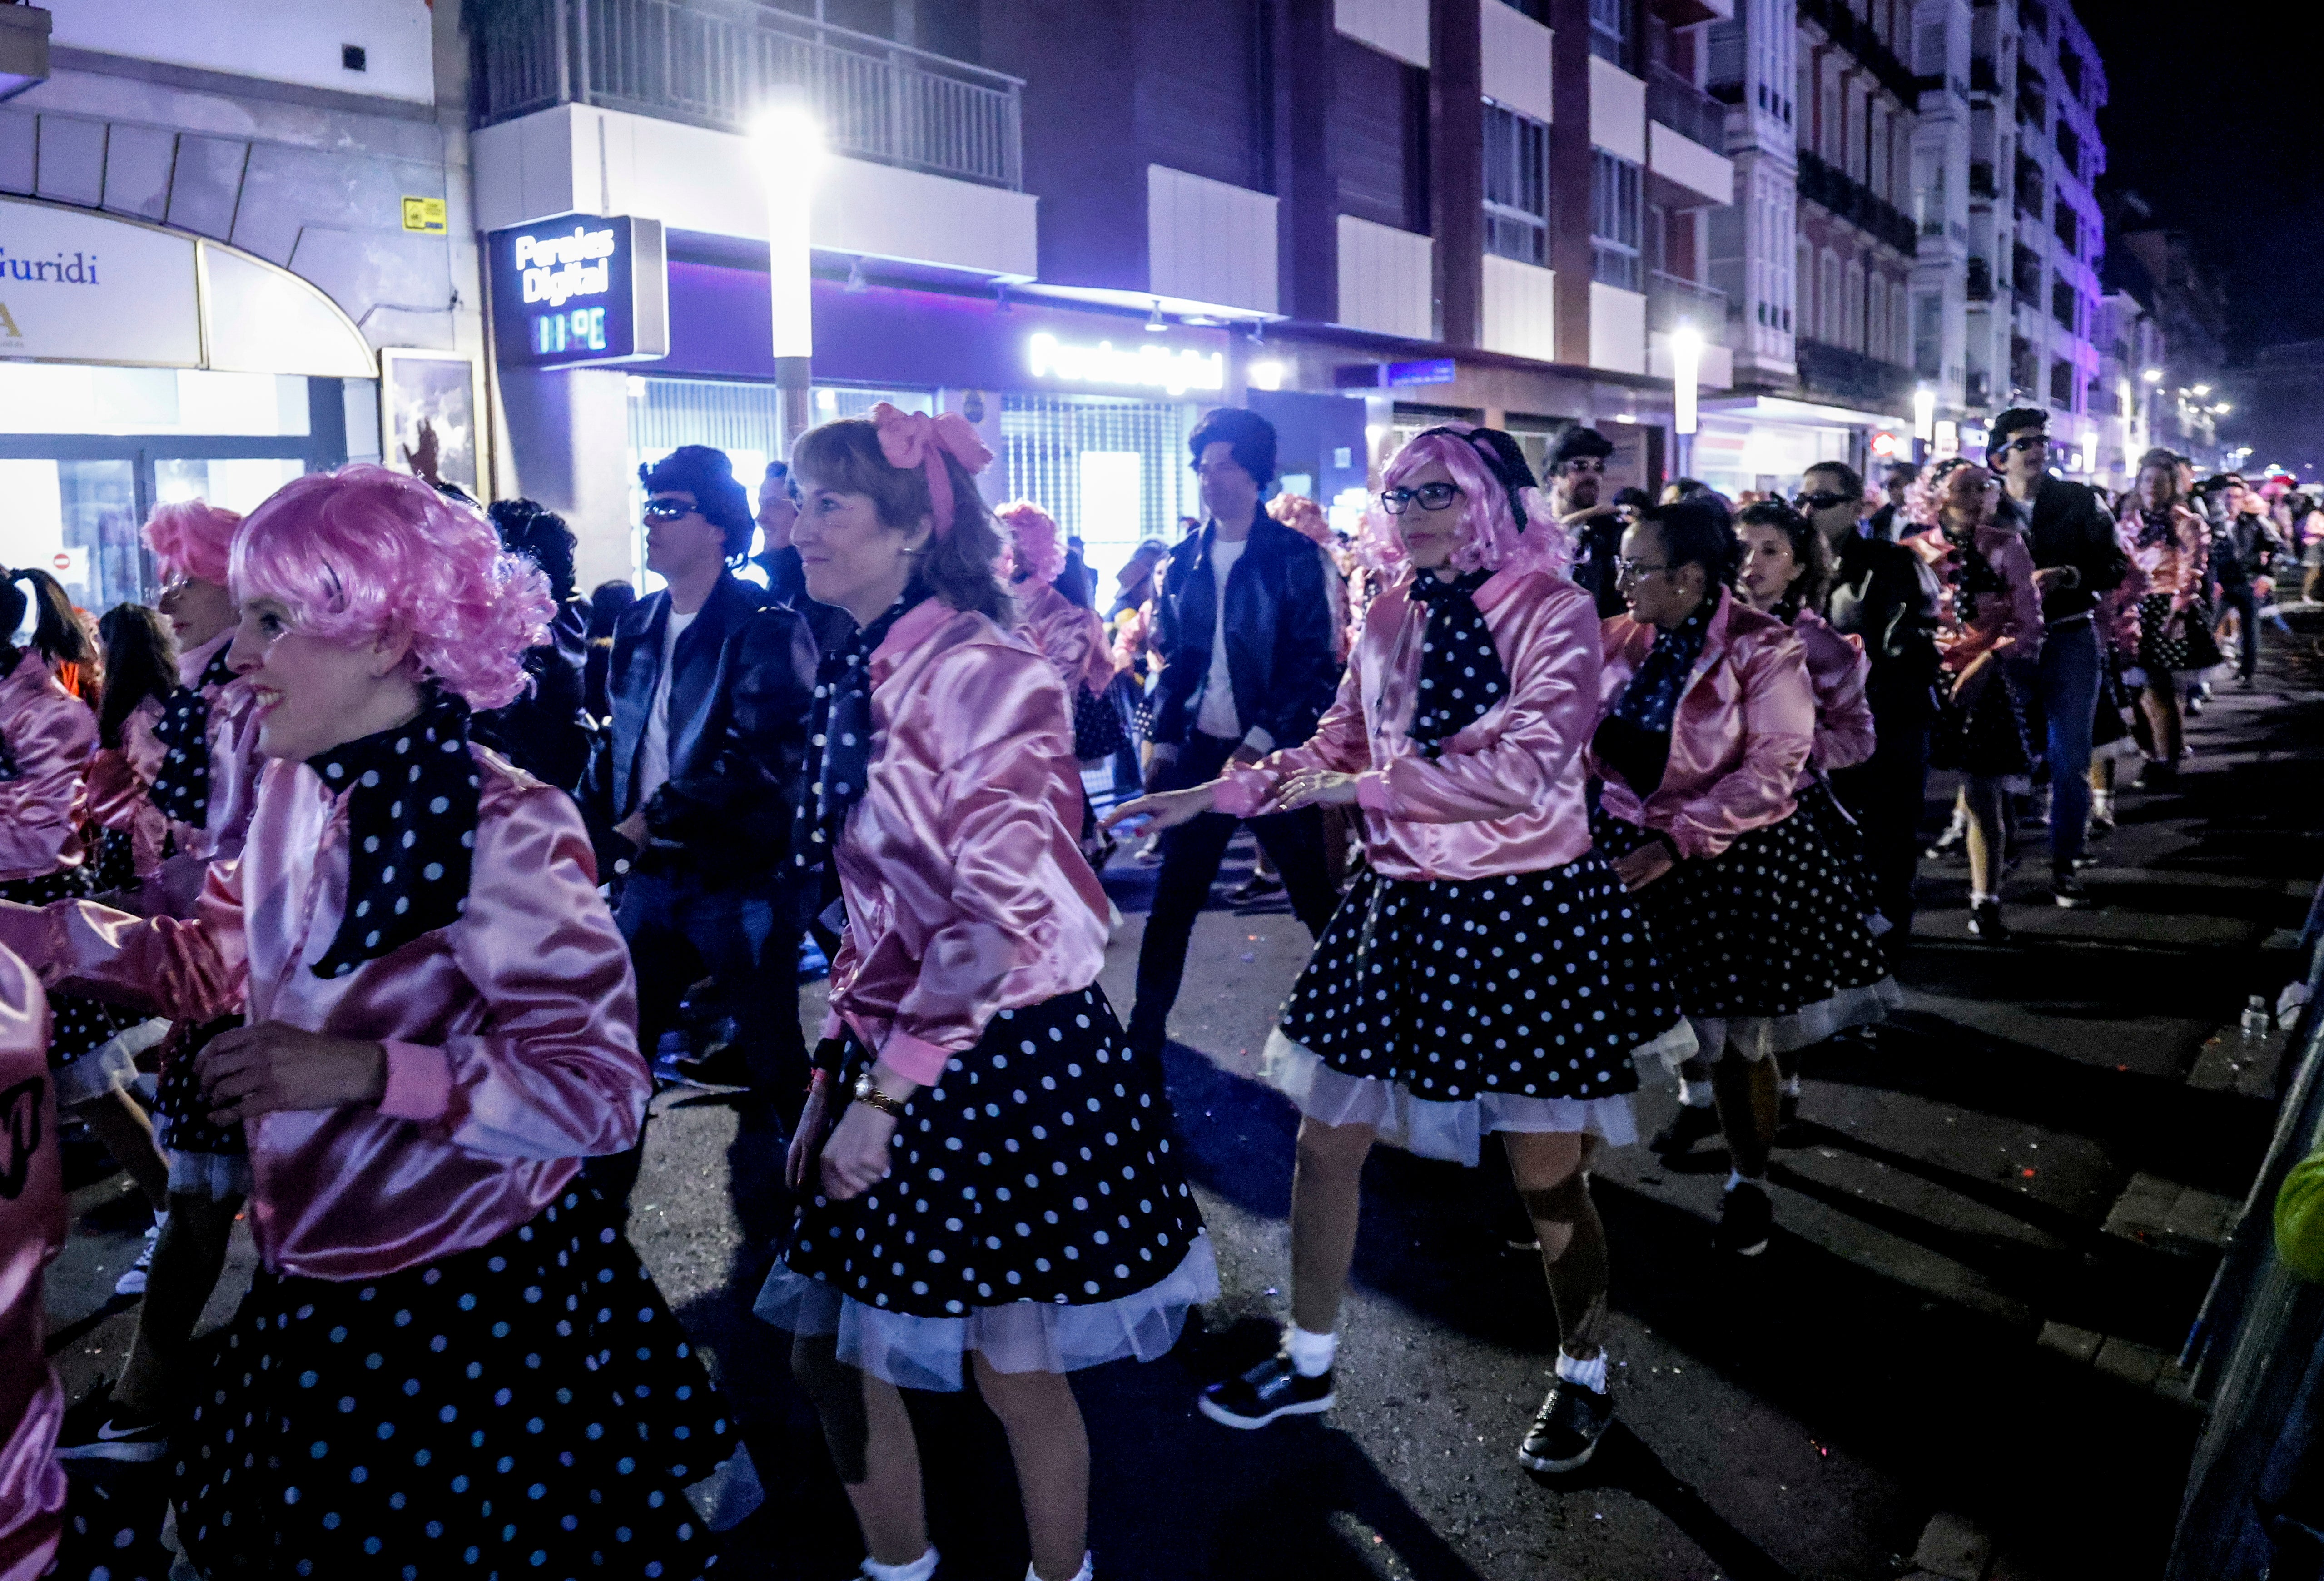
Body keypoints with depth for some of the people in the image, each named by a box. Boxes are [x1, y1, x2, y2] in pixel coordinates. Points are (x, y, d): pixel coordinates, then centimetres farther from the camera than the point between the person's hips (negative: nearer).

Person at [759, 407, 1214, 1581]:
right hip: (891, 1054, 8)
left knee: (1016, 1376, 8)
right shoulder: (859, 678, 9)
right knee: (826, 1358, 15)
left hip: (1005, 1060, -8)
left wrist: (887, 1090, -20)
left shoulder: (979, 669, -15)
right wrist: (834, 1067, 12)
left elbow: (1003, 912, -21)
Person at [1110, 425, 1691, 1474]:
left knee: (1549, 1177, 6)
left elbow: (1524, 771, -22)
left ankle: (1584, 1381, 33)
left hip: (1525, 911, -5)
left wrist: (1364, 787, -21)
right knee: (1327, 1140, 10)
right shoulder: (1392, 616, 5)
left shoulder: (1553, 613, -11)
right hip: (1401, 906, 6)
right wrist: (1214, 795, 4)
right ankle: (1309, 1360, 31)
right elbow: (1337, 750, 14)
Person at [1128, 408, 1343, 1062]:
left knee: (1314, 895, 6)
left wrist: (1262, 740, -16)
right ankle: (1145, 1031, 19)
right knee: (1173, 897, 7)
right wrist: (1164, 739, 4)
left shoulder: (1294, 557, -5)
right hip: (1199, 750, 4)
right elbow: (1173, 657, 13)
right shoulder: (1186, 560, 8)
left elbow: (1315, 663, -8)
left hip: (1273, 753, -4)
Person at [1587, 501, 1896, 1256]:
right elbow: (1584, 745, 8)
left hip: (1731, 860, -3)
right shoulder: (1616, 641, 1)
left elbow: (1772, 772, -17)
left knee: (1739, 1037, 8)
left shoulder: (1764, 649, -12)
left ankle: (1749, 1183, 31)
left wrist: (1677, 841, -23)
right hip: (1626, 848, 3)